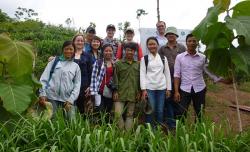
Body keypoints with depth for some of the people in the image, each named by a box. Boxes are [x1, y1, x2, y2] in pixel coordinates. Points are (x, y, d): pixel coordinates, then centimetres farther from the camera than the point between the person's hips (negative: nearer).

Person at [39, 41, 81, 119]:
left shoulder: (76, 66, 13)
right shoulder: (54, 61, 10)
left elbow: (77, 85, 7)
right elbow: (44, 78, 5)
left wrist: (71, 100, -5)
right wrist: (42, 94, -6)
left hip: (67, 99, 1)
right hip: (51, 96, -1)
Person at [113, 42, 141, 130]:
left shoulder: (138, 64, 9)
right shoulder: (118, 63, 2)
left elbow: (140, 79, 11)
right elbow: (115, 78, 0)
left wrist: (139, 92, 6)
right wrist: (115, 91, -6)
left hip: (132, 94, 2)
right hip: (120, 93, -2)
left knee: (130, 115, 9)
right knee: (118, 113, -7)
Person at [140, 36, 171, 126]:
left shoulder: (163, 58, 12)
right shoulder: (144, 59, 5)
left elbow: (167, 73, 11)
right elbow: (142, 74, -2)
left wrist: (168, 88, 5)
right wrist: (143, 89, -11)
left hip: (161, 88, 2)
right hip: (149, 88, -2)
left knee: (160, 111, 7)